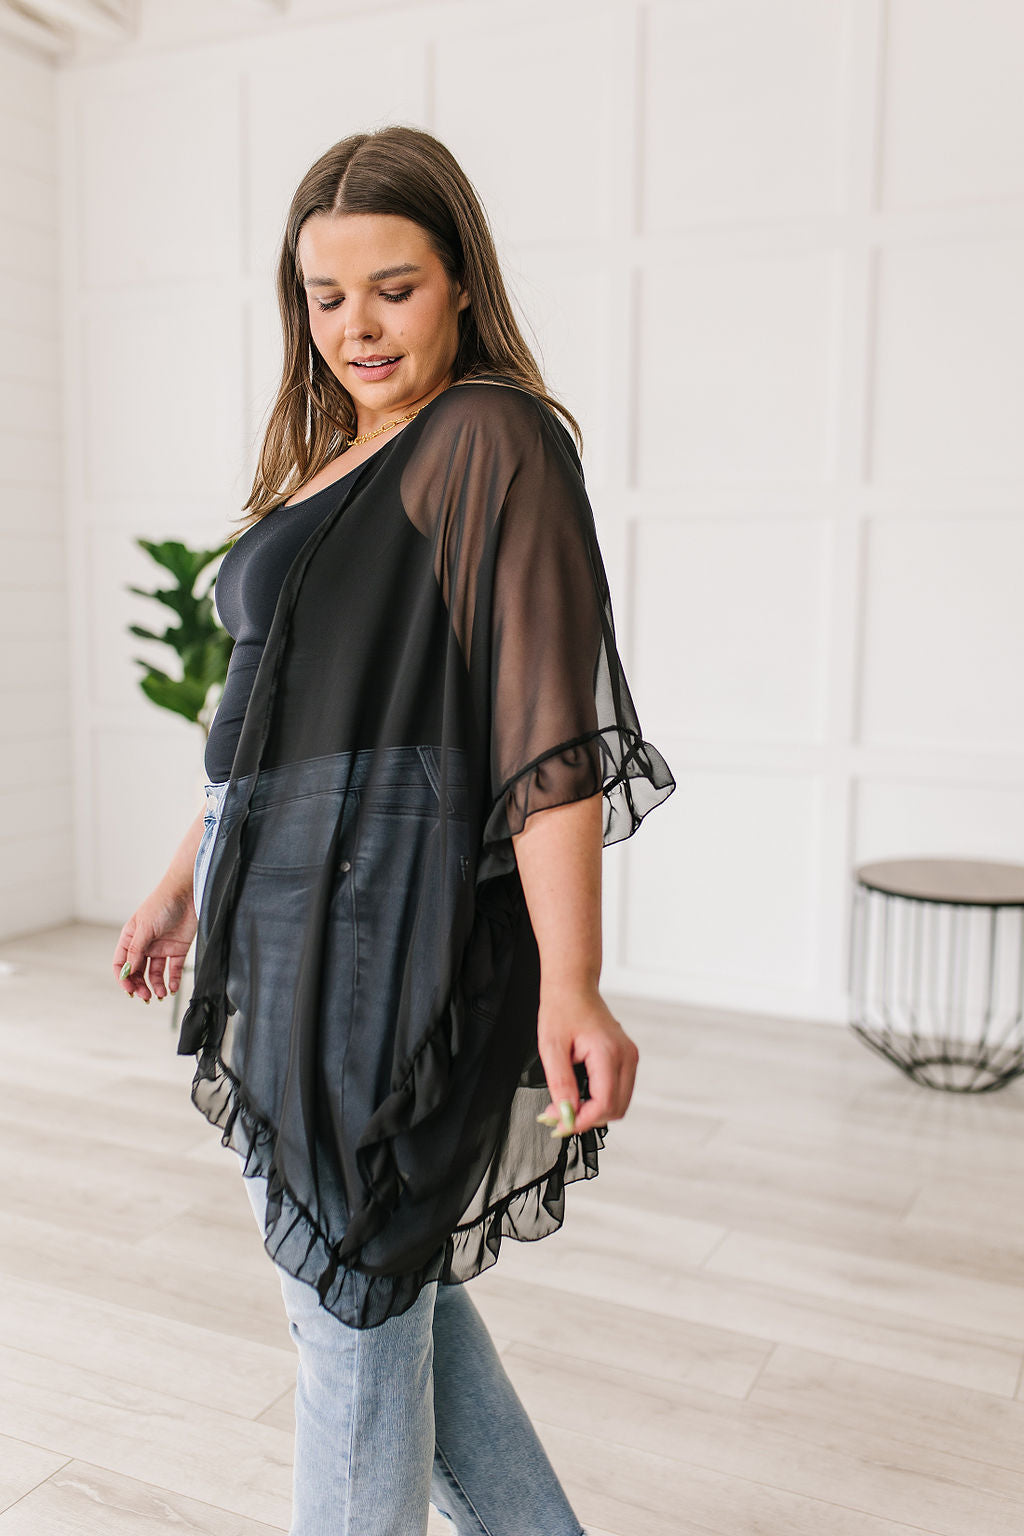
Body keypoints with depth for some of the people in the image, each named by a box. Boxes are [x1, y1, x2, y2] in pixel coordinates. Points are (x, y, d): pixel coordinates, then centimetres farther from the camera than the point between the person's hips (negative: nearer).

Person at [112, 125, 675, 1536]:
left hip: (394, 928, -9)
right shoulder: (326, 459, 17)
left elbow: (546, 727, -19)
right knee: (384, 1272, 19)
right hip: (291, 919, 9)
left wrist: (568, 985, -25)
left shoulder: (492, 438, -10)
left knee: (355, 1287, 4)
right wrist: (187, 879, 24)